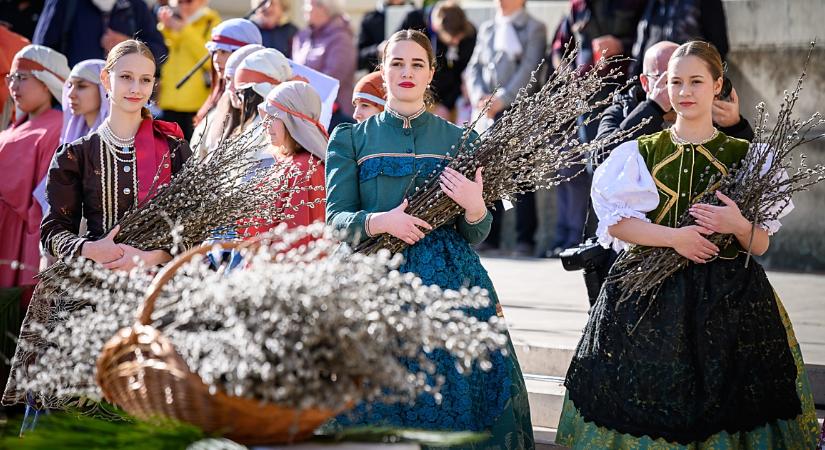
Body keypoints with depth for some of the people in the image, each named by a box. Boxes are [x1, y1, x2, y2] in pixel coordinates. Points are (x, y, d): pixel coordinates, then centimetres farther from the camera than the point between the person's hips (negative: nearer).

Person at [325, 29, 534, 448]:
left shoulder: (460, 140, 10)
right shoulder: (351, 139, 9)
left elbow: (476, 234, 7)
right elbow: (335, 220, 1)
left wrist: (474, 206, -16)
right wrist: (380, 221, -18)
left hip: (451, 283, 1)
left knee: (451, 393, -4)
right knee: (378, 400, -4)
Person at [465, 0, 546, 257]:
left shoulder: (534, 29, 5)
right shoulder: (486, 29, 20)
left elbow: (528, 69, -6)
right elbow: (474, 67, 14)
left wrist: (502, 99, -14)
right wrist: (479, 97, -4)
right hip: (487, 113, 5)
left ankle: (525, 239, -3)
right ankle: (489, 237, 6)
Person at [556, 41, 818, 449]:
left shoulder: (744, 156, 3)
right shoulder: (640, 153, 6)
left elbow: (761, 244, 3)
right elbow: (615, 223, -2)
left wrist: (737, 226, -19)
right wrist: (673, 237, -15)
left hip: (727, 299, -1)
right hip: (649, 295, 1)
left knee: (720, 408, -2)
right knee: (648, 401, -1)